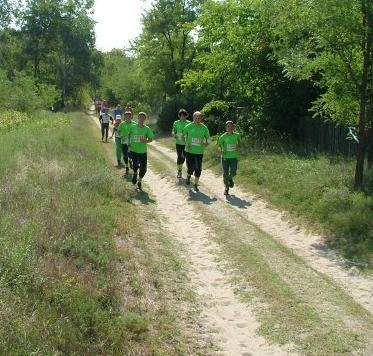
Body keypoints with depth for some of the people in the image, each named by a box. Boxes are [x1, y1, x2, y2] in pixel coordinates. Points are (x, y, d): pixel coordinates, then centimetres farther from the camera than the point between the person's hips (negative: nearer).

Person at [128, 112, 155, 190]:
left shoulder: (147, 129, -4)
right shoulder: (133, 127, -2)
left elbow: (151, 139, 0)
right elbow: (129, 135, 16)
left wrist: (145, 141, -20)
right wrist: (129, 142, 3)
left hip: (143, 151, 0)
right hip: (134, 150, 0)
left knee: (143, 168, 1)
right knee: (135, 165, -11)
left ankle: (139, 182, 27)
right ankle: (135, 174, 27)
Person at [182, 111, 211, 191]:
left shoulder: (204, 128, -3)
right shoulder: (188, 127, -5)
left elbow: (208, 139, 8)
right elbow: (183, 135, 11)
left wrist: (205, 144, -12)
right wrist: (186, 143, -4)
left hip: (199, 152, 1)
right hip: (189, 151, -1)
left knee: (198, 169, 1)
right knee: (190, 168, -2)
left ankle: (196, 185, 20)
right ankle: (188, 176, 35)